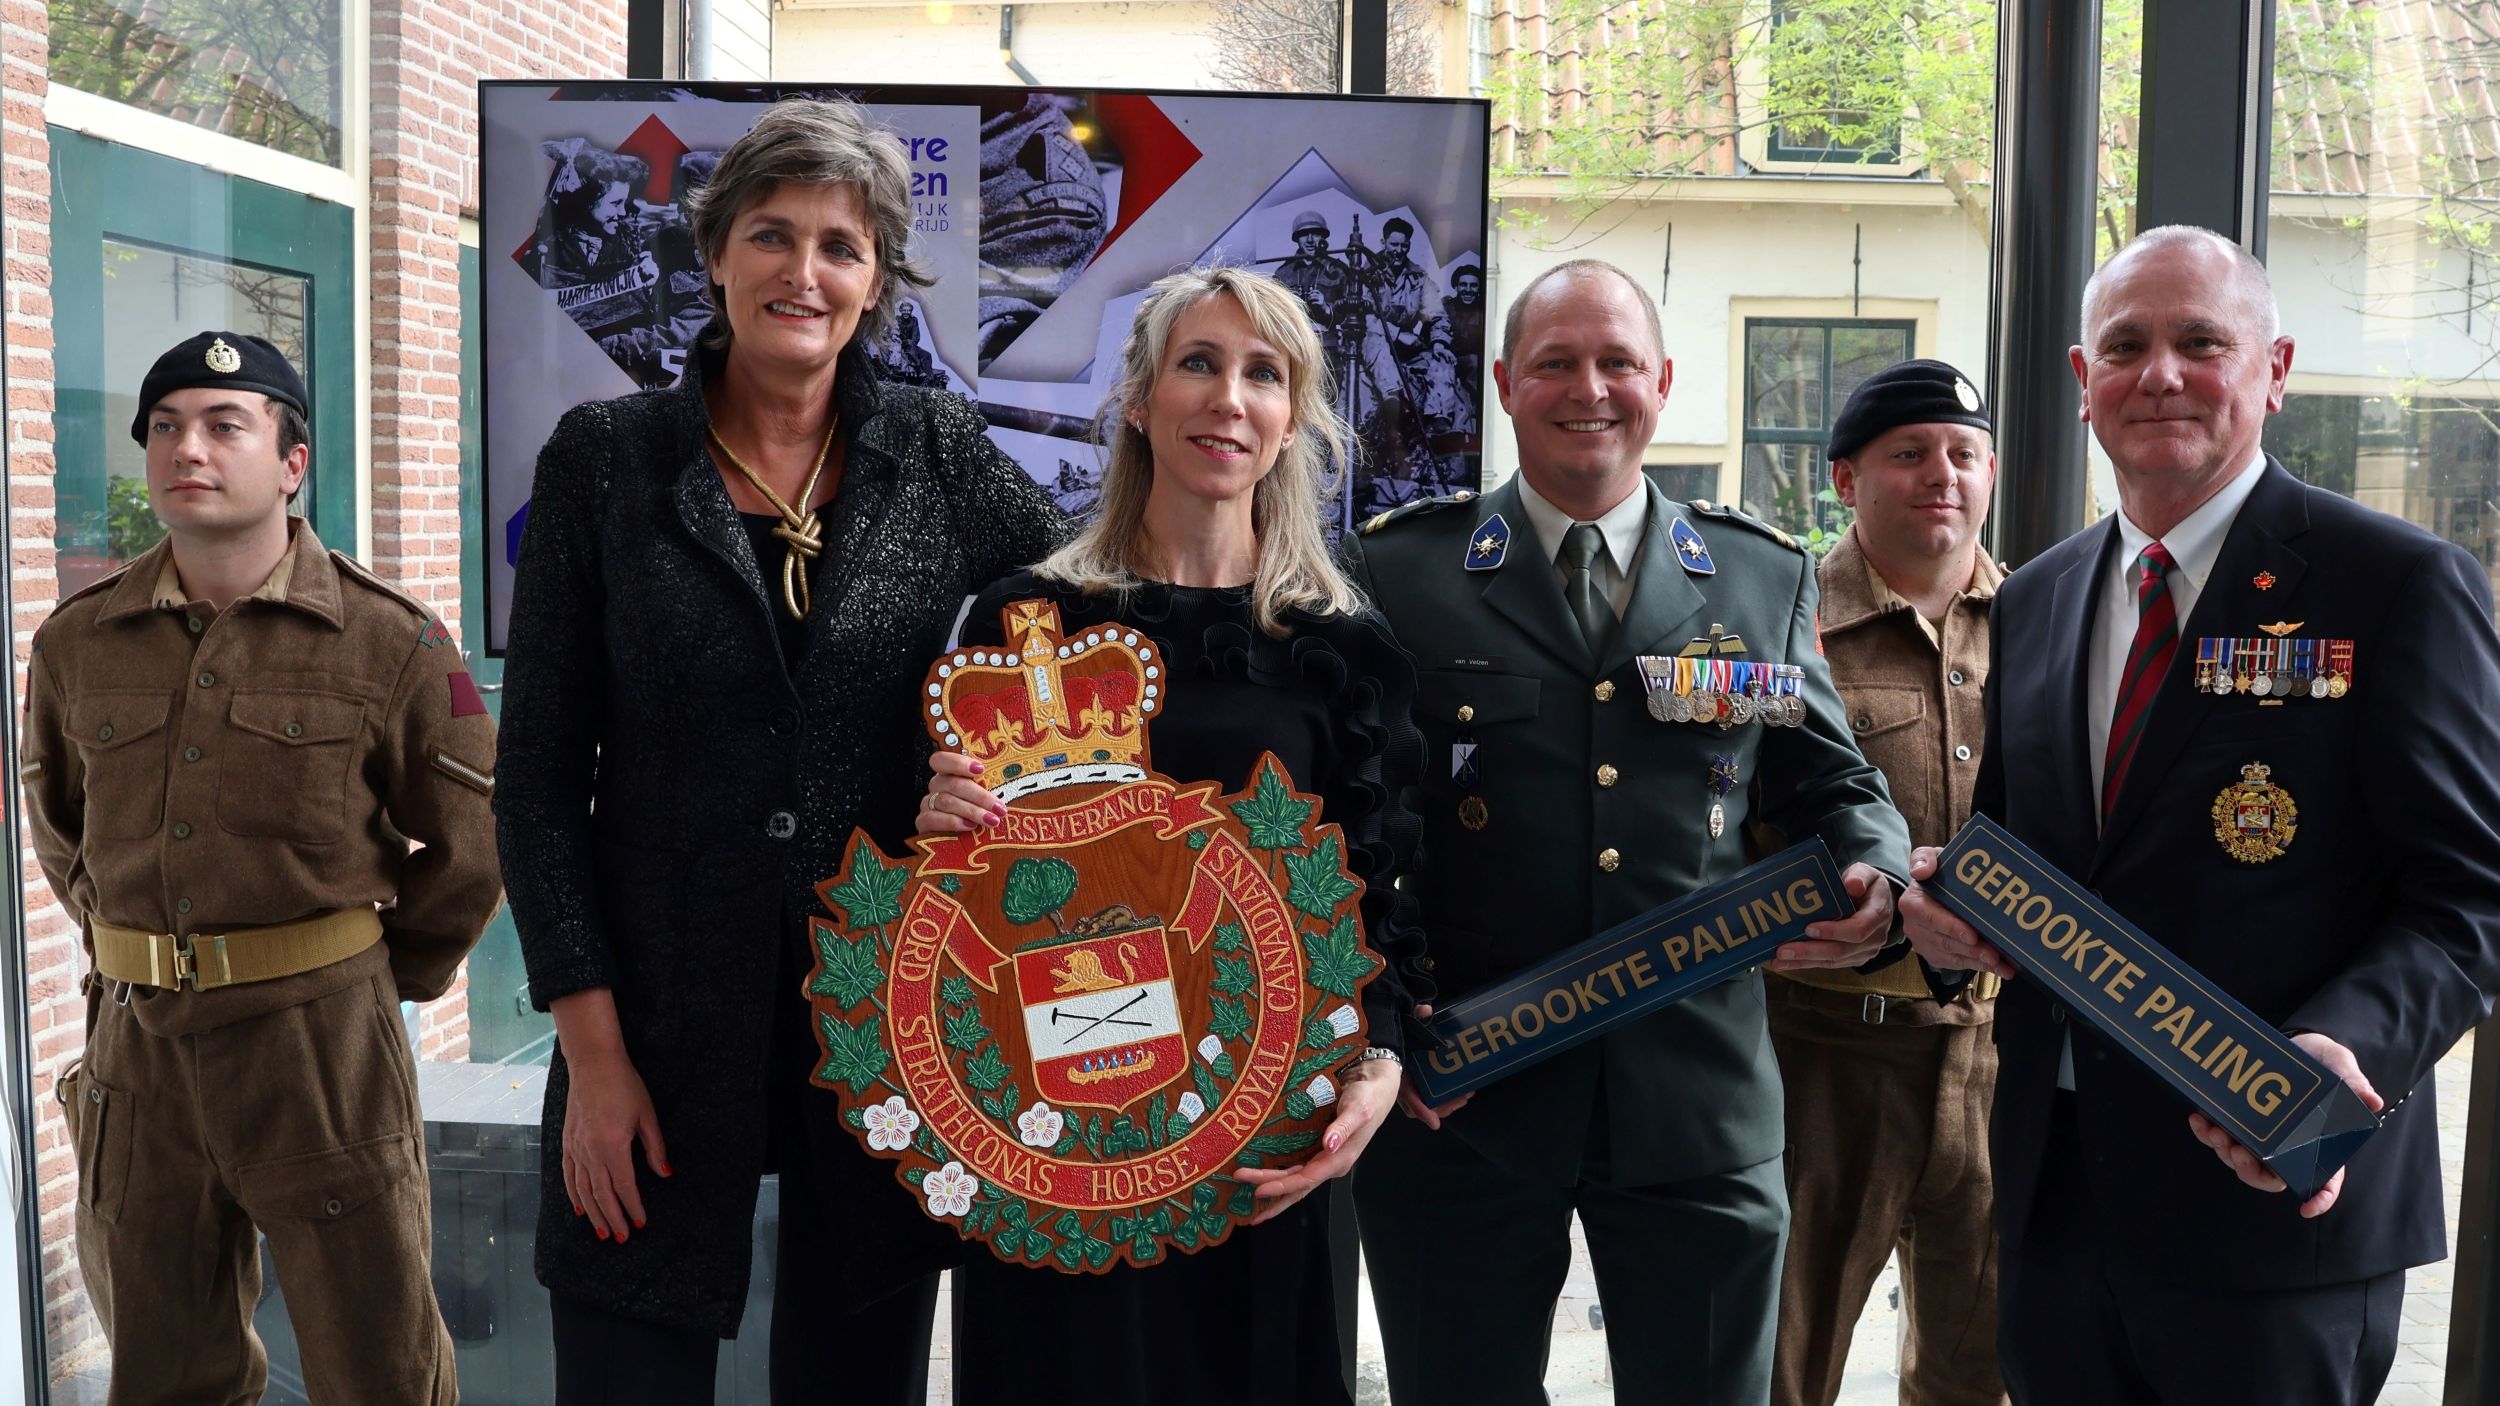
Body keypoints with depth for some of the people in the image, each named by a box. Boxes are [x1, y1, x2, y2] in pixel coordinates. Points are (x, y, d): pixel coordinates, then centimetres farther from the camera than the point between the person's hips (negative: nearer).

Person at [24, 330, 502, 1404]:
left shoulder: (390, 642, -6)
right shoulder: (77, 643, 5)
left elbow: (471, 844, 2)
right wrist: (137, 949, 16)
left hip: (323, 1038, -3)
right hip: (136, 1044, 4)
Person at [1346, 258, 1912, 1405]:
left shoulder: (1763, 580, 10)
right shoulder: (1401, 573, 1)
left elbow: (1832, 785, 15)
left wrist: (1871, 883, -7)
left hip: (1698, 1106, 2)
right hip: (1456, 1095, -2)